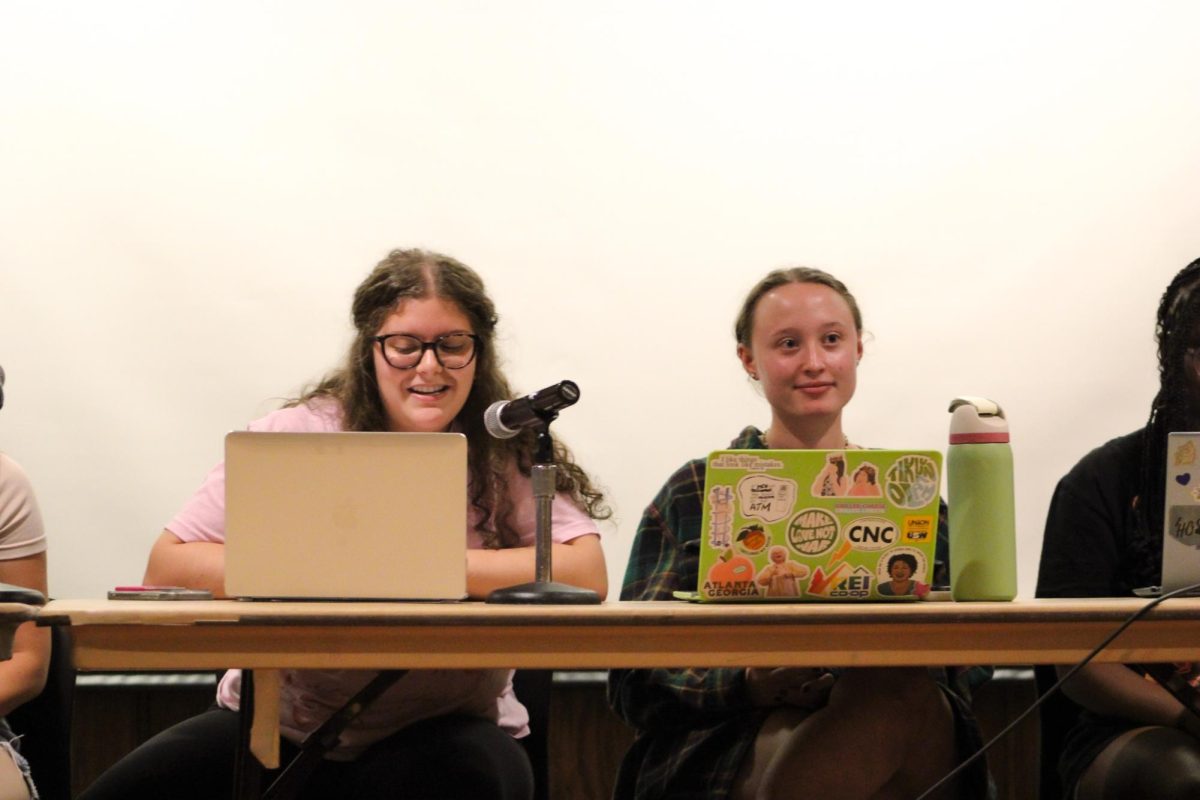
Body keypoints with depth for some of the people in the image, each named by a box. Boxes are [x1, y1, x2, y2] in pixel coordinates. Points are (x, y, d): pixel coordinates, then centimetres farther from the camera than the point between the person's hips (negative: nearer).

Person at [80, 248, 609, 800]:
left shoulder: (511, 454, -1)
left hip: (444, 728, -1)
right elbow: (166, 568, -7)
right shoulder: (298, 434, -1)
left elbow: (585, 575, -17)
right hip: (280, 721, 1)